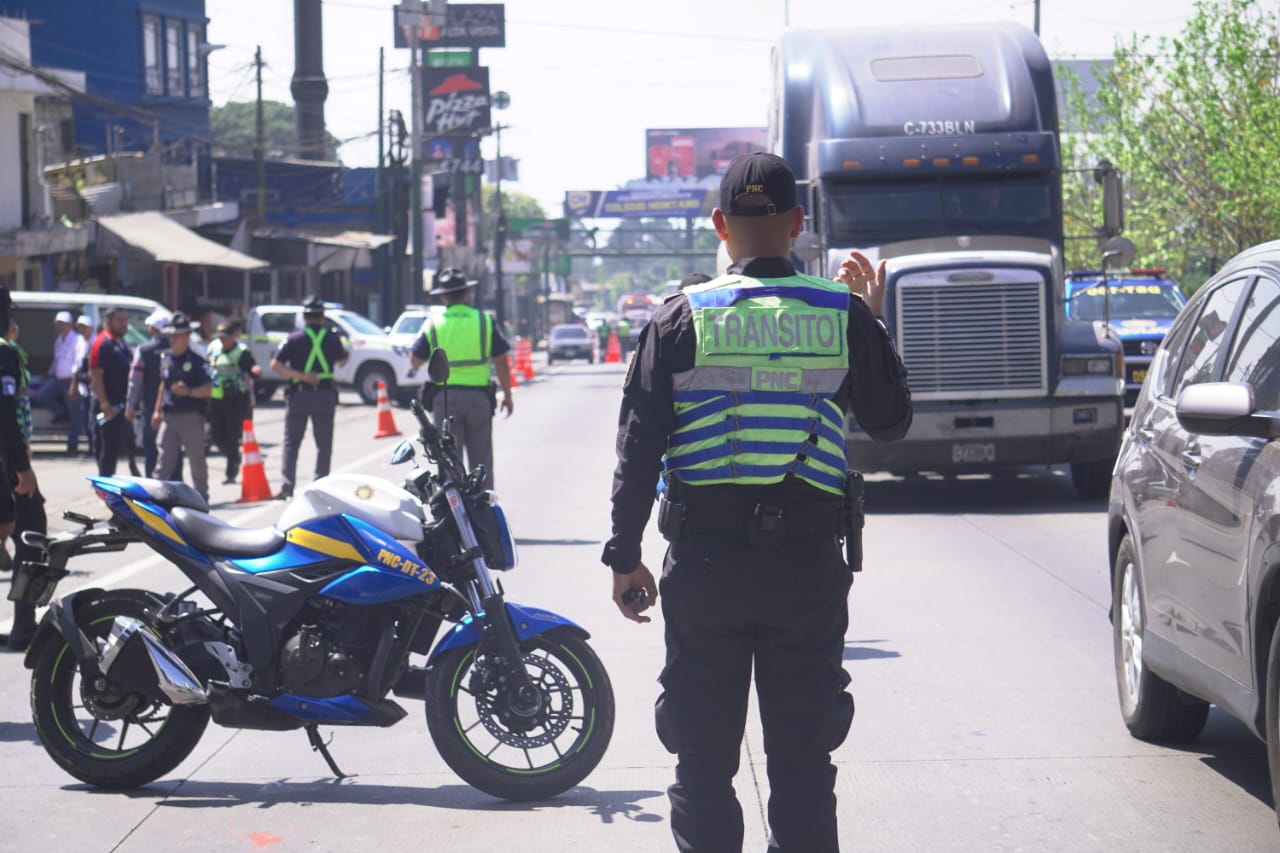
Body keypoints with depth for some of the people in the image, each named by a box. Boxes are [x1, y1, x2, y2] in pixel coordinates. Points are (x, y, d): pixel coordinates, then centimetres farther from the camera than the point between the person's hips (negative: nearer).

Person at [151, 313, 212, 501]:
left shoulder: (197, 360, -8)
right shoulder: (165, 357, 12)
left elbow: (208, 389, -12)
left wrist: (189, 392, -29)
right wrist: (157, 410, 18)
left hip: (191, 416, -5)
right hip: (169, 415, 5)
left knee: (197, 459, 6)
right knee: (164, 460, 1)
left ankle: (201, 497, 18)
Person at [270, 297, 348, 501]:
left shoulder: (293, 338, -3)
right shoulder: (332, 337, 0)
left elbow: (275, 365, -13)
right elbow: (341, 360, 17)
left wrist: (300, 375, -15)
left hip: (298, 395, 0)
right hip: (324, 395, 0)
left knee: (291, 442, 8)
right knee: (323, 444, 7)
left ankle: (286, 486, 1)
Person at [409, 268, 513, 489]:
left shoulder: (433, 324, 0)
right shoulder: (485, 321, -1)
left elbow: (415, 361, 3)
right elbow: (501, 362, 0)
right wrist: (507, 395, 9)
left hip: (444, 397, 0)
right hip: (479, 396, 0)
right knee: (481, 461, 8)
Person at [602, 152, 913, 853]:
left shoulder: (681, 319, -2)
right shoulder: (843, 316, -1)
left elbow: (639, 448, -3)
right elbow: (892, 421, 11)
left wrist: (625, 555, 4)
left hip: (704, 561, 0)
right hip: (809, 562, 1)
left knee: (703, 756, 8)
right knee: (803, 757, 8)